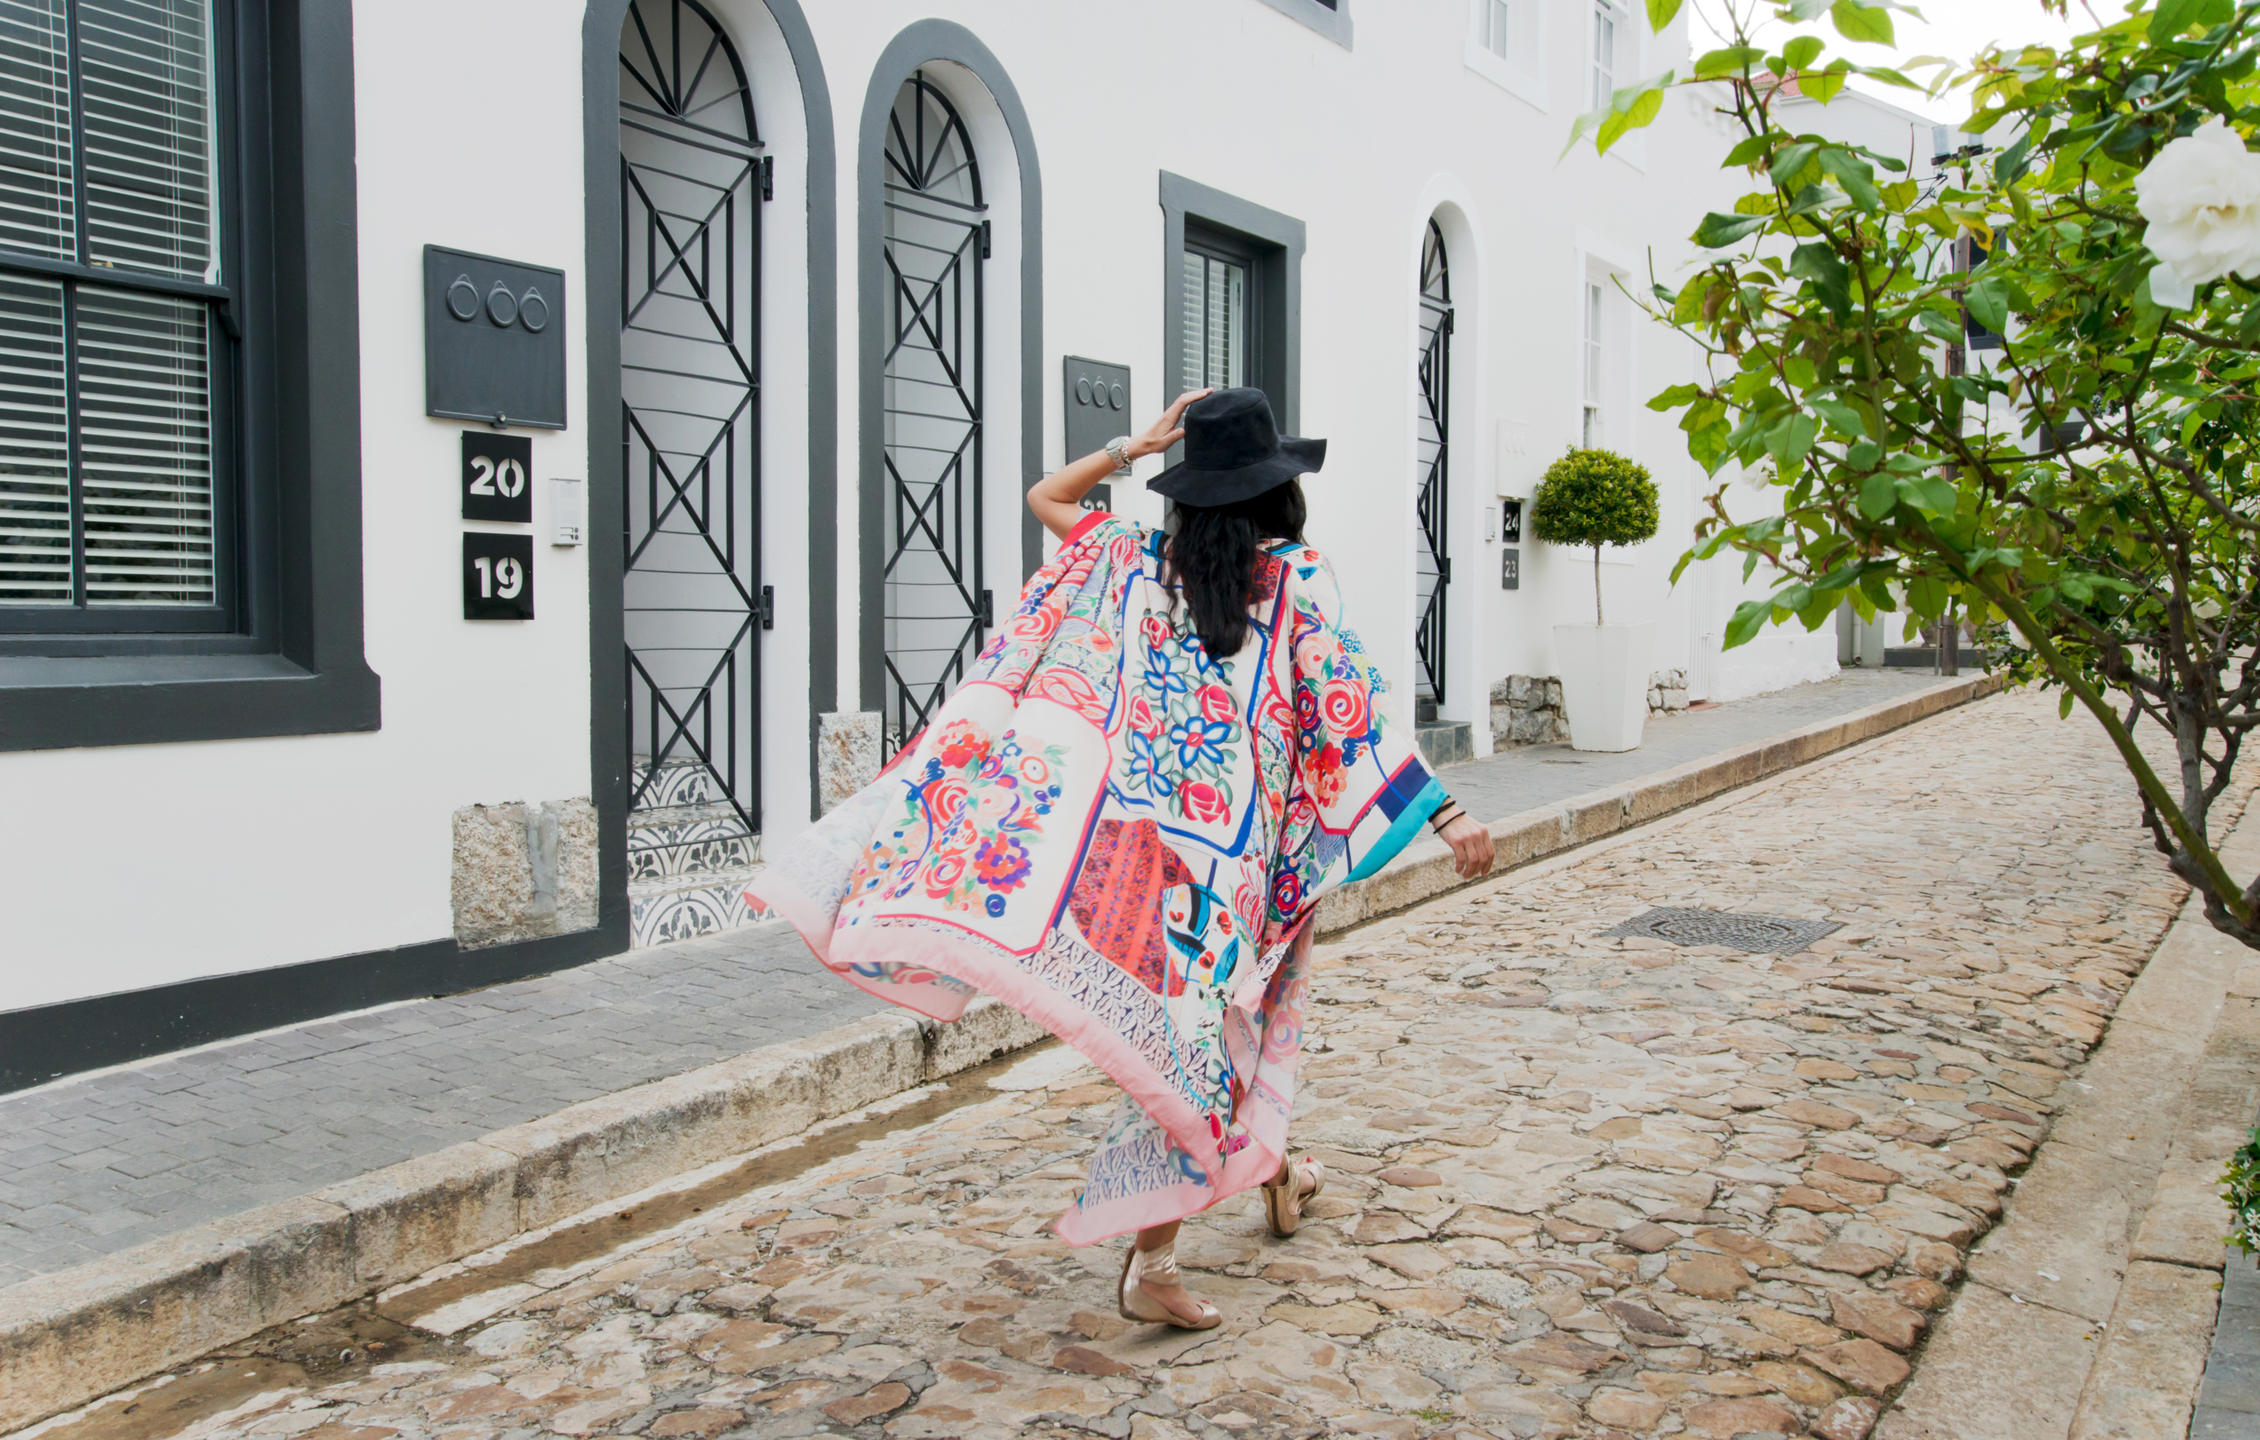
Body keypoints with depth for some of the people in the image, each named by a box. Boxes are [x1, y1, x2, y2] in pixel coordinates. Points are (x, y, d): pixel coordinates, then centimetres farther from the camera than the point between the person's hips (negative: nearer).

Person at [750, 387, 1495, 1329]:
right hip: (1244, 841, -3)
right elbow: (1353, 713, -12)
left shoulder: (1134, 561, 3)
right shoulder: (1297, 581, -5)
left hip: (1152, 821, 4)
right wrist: (1445, 815, -11)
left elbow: (1045, 497, 18)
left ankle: (1269, 1166, 40)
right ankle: (1150, 1261, 2)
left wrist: (1138, 445, 13)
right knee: (1206, 1028, 3)